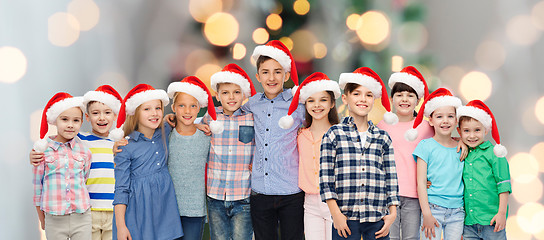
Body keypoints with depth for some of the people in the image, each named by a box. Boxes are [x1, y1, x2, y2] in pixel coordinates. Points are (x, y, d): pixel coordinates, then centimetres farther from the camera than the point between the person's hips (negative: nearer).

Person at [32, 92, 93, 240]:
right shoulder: (43, 149, -2)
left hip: (82, 218, 1)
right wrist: (42, 219, 8)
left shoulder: (84, 150, 3)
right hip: (54, 220, -1)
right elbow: (37, 183, 5)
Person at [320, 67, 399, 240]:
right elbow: (325, 177, -1)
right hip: (345, 217, -2)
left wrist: (392, 213, 4)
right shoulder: (334, 135, 3)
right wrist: (336, 214, -7)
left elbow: (391, 178, 10)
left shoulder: (383, 137, 10)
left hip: (377, 219, 2)